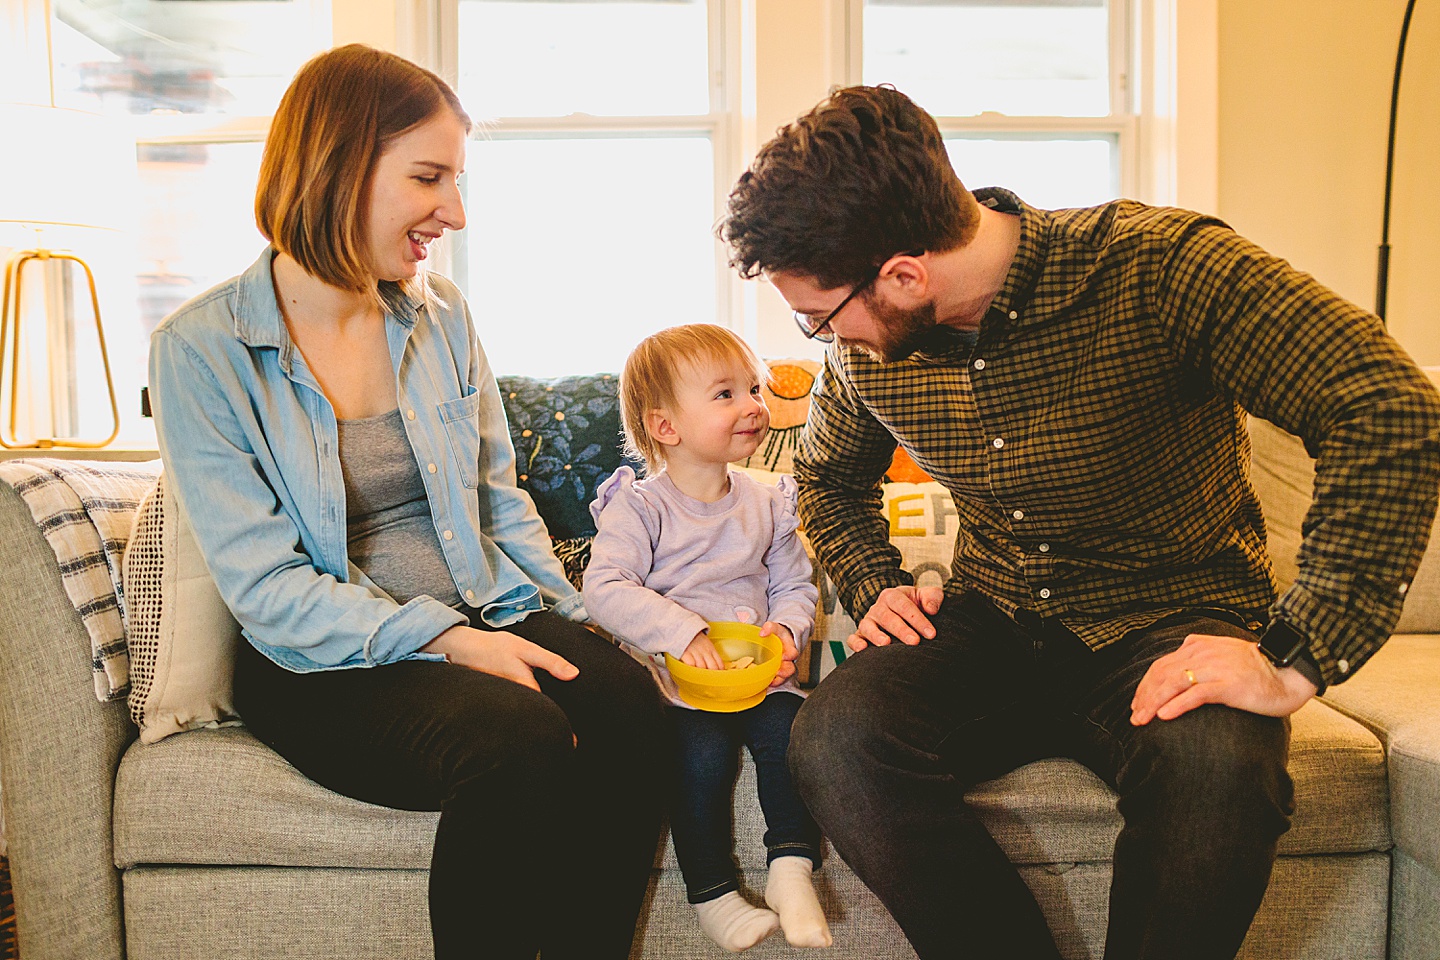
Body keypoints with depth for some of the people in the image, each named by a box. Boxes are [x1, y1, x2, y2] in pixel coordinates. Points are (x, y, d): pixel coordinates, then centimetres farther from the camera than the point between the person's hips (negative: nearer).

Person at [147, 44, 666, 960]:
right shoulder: (201, 349, -7)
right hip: (324, 665, -4)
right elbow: (266, 585, -12)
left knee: (629, 705, -26)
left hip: (484, 622, 5)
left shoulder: (441, 312, 8)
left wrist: (573, 623, -1)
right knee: (515, 737, -33)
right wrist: (446, 640, -22)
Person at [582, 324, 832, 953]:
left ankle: (792, 865, -9)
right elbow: (605, 589, -17)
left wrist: (785, 629, -11)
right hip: (673, 677, -3)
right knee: (704, 748, -27)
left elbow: (795, 587, 12)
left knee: (789, 727, -24)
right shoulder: (638, 507, -5)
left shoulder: (767, 505, 10)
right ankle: (711, 892, -9)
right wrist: (682, 631, -29)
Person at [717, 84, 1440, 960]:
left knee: (1215, 772, -37)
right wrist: (875, 586, 1)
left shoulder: (1159, 268, -20)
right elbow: (831, 476, 21)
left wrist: (1296, 661, -31)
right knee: (838, 740, -26)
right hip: (995, 624, 4)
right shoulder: (866, 344, -2)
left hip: (1175, 623, -3)